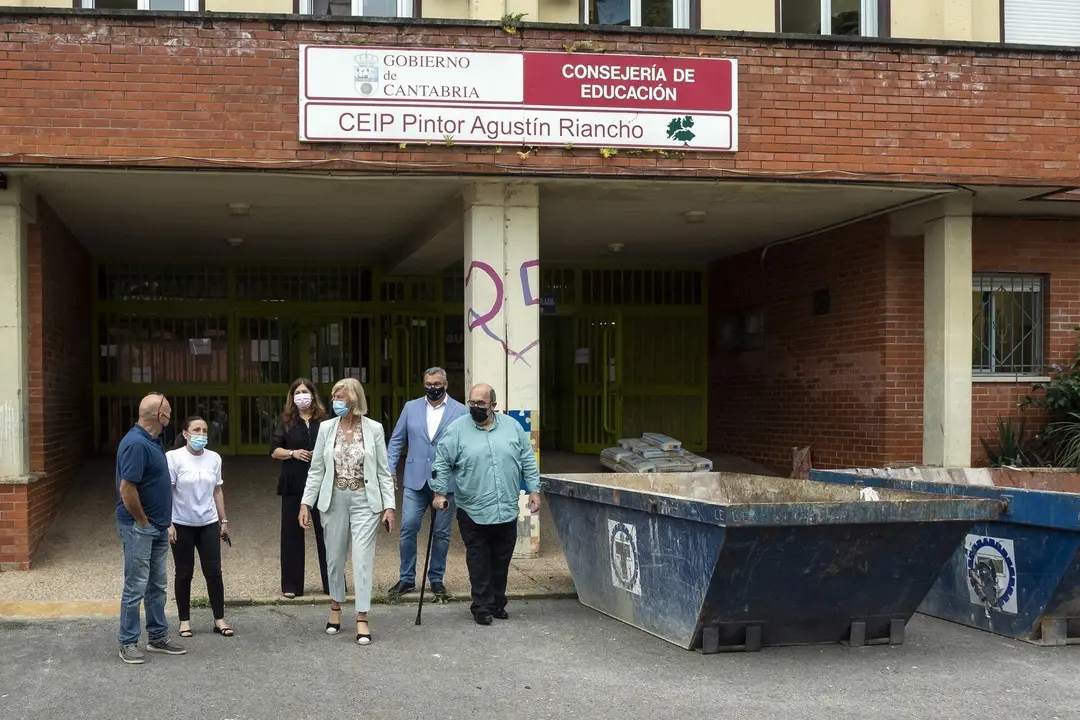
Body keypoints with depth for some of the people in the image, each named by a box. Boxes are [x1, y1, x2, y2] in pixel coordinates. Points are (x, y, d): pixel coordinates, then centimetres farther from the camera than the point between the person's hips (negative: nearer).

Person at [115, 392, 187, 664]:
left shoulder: (153, 440, 9)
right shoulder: (136, 444, -22)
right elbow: (126, 489, -25)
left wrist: (160, 522, 17)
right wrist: (143, 522, -15)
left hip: (158, 526, 9)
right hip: (139, 527, -9)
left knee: (157, 585, 15)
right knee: (136, 586, -1)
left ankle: (158, 637, 24)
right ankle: (128, 643, 8)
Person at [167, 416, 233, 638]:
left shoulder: (214, 458, 3)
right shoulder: (173, 457, -10)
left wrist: (223, 520, 11)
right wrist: (168, 523, -14)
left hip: (209, 524, 3)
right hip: (182, 525, -3)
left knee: (213, 572, 2)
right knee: (184, 574, 6)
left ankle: (219, 619, 10)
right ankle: (184, 620, 17)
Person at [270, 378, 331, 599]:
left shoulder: (323, 420, 5)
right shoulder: (286, 421, 6)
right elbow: (274, 451, 5)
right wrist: (292, 453, -12)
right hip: (293, 483, 1)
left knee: (325, 531, -1)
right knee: (292, 532, 3)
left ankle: (332, 583, 7)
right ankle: (291, 585, 11)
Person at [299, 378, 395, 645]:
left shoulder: (374, 429, -4)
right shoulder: (326, 428, 1)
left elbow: (383, 471, -1)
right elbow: (316, 470, 4)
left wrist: (389, 506, -5)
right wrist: (306, 503, -1)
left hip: (365, 501, -2)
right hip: (334, 501, 2)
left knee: (363, 558, -5)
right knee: (334, 557, 12)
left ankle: (362, 618, 0)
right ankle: (336, 607, 32)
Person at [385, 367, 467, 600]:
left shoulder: (460, 411, -1)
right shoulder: (411, 407, 6)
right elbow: (396, 440, 9)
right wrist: (390, 469, 2)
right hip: (415, 480, 1)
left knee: (441, 533, 7)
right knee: (408, 528, -1)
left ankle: (436, 578, 20)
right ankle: (407, 578, 11)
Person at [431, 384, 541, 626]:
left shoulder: (512, 427, 5)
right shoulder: (457, 429, -3)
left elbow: (528, 461, 9)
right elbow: (442, 463, -1)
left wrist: (533, 490, 5)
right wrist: (440, 492, -6)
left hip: (506, 512, 3)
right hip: (473, 513, -3)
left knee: (501, 560, 11)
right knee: (479, 562, 0)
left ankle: (498, 603, 25)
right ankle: (482, 607, 8)